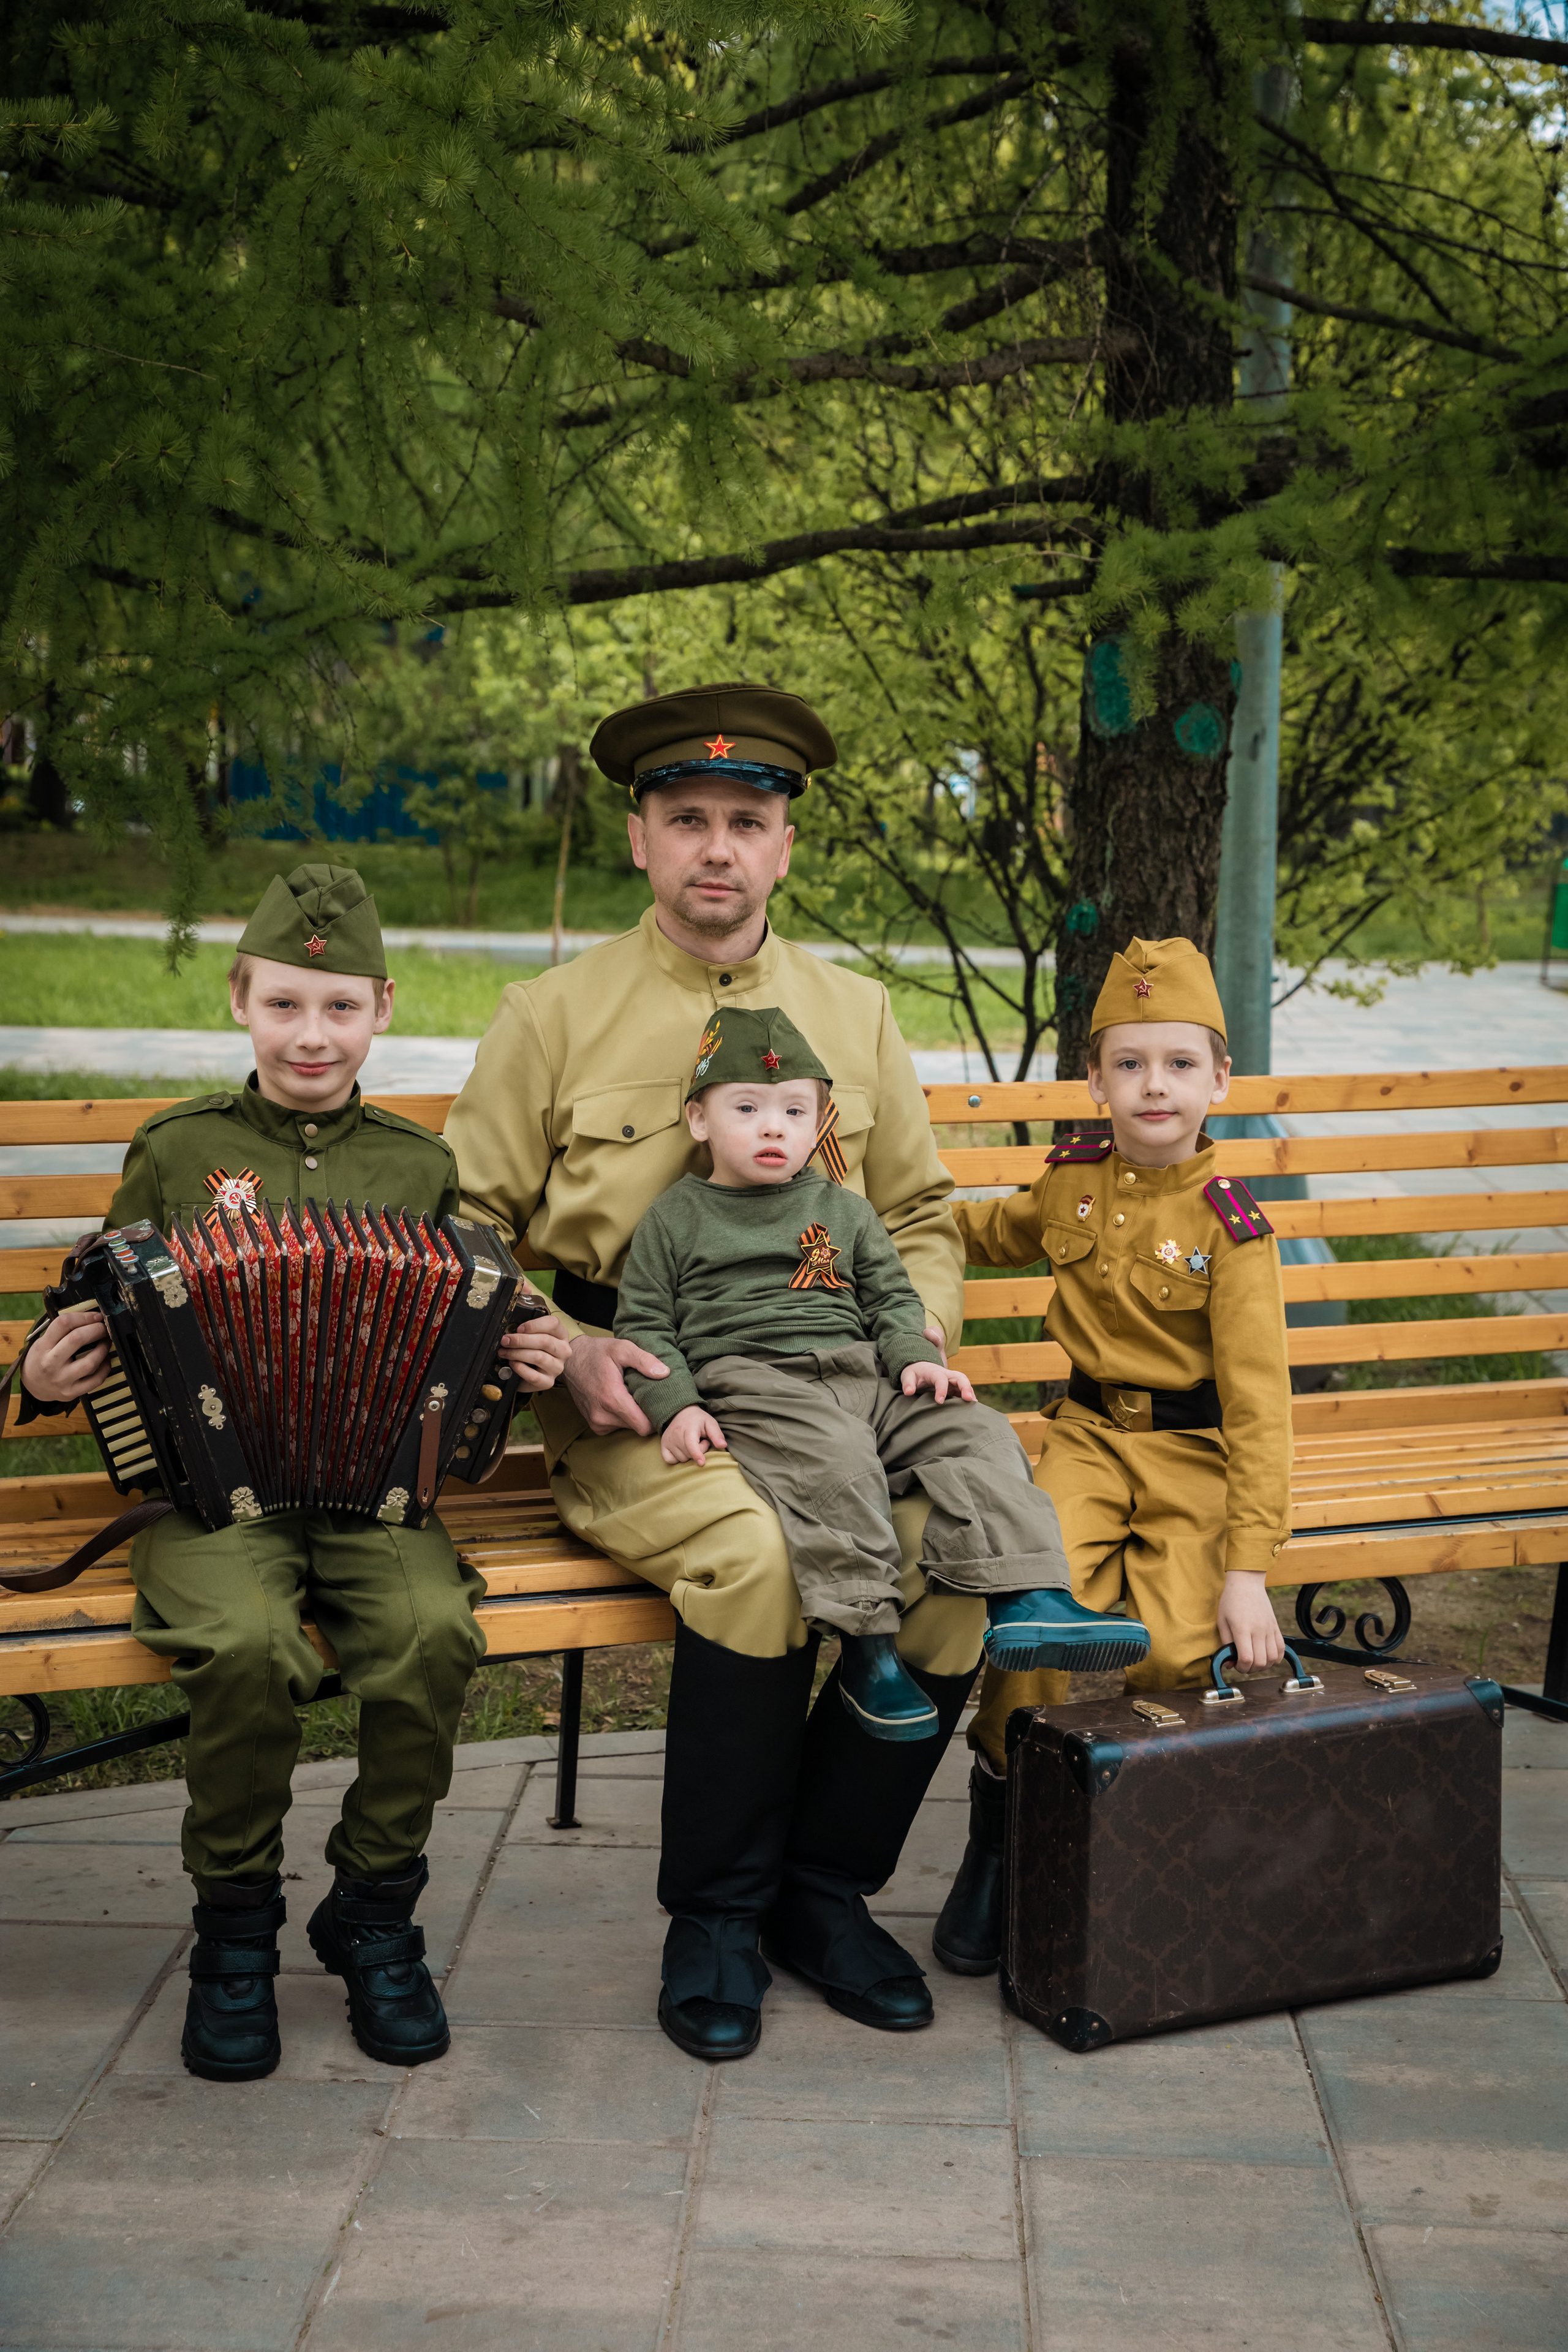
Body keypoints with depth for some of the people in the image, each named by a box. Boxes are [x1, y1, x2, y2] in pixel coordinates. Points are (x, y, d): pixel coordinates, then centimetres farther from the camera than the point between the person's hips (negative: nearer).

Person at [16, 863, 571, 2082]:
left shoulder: (421, 1164, 13)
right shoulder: (175, 1153, 9)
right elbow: (107, 1321, 15)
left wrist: (526, 1358, -1)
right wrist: (49, 1377, -5)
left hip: (378, 1489, 2)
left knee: (433, 1631, -29)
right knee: (245, 1645, -32)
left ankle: (376, 1910, -2)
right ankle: (236, 1926, -4)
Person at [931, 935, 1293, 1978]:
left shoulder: (1230, 1225, -10)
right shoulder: (1072, 1181, 5)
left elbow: (1257, 1400, -13)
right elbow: (1003, 1233, 33)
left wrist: (1248, 1566, -19)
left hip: (1194, 1452, -3)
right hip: (1090, 1433, 3)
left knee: (1175, 1648, -24)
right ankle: (1000, 1837, -6)